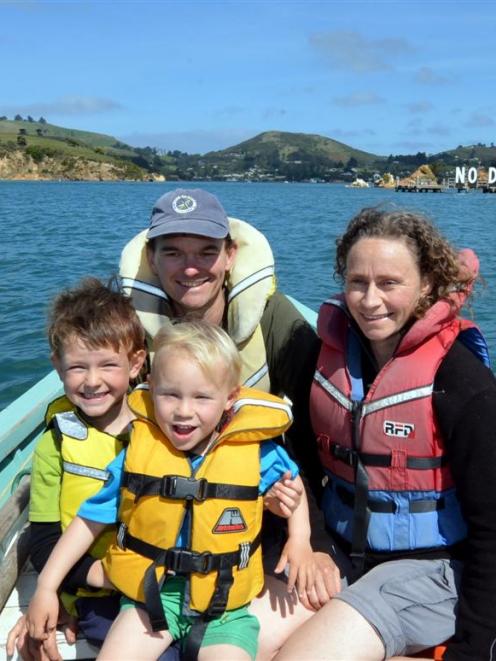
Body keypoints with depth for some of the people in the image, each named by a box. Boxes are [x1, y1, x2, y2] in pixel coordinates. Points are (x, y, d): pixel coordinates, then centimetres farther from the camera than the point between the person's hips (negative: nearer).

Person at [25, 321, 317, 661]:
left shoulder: (256, 451, -10)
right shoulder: (138, 449, -8)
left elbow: (292, 481, 13)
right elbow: (91, 519, 2)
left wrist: (300, 538, 0)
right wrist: (46, 586, 2)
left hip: (225, 600, 0)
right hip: (151, 592, 1)